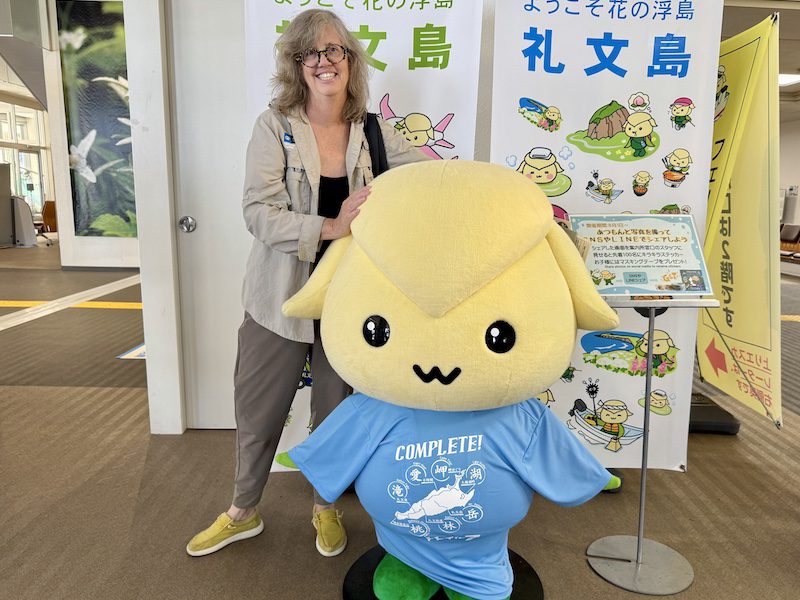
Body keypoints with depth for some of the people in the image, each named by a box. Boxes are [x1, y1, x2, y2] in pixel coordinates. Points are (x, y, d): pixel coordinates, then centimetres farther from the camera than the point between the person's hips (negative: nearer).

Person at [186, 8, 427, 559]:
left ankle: (325, 507, 42)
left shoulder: (372, 131, 1)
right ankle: (243, 512, 40)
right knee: (259, 411, 13)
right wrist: (329, 228, -29)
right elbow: (258, 212, -17)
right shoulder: (274, 126, -7)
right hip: (282, 297, -1)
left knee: (335, 410, 16)